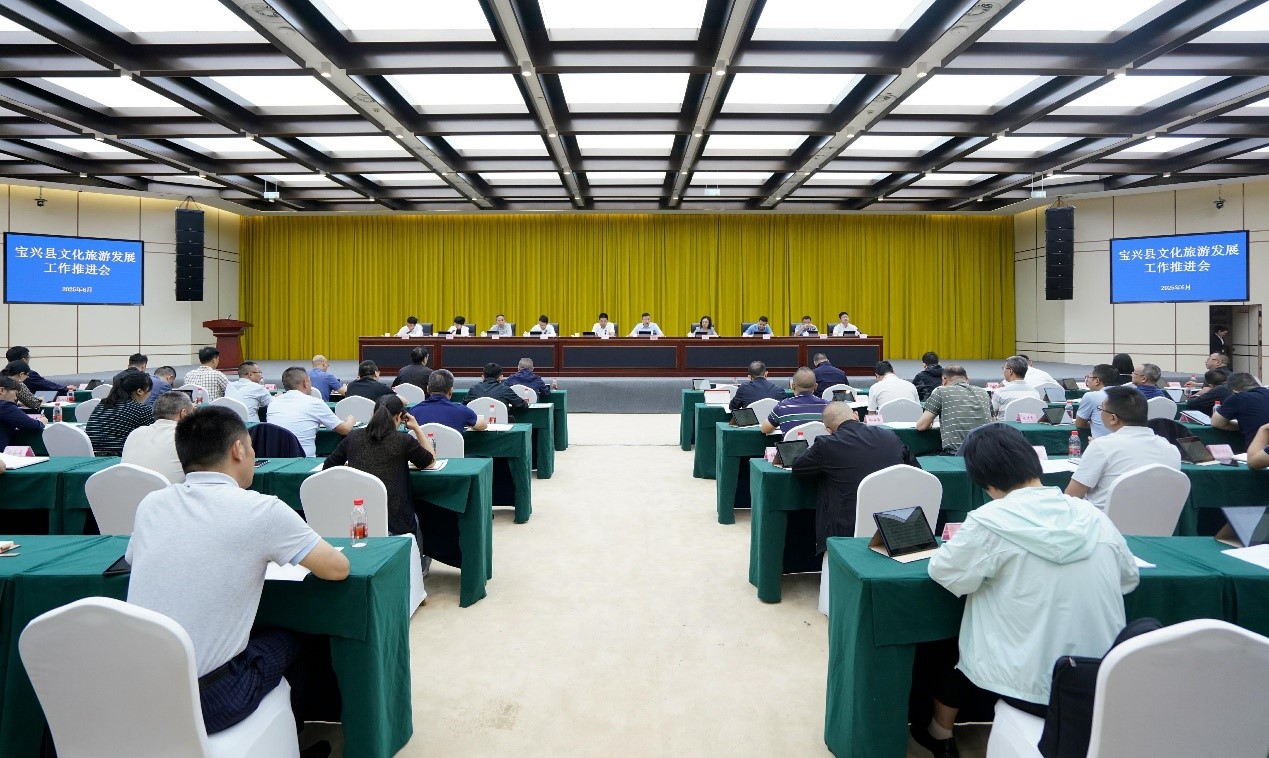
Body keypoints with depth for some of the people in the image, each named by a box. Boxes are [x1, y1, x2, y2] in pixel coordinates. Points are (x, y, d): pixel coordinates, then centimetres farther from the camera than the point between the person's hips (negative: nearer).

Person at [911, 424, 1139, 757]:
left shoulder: (990, 521, -17)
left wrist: (970, 549, 14)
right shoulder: (1094, 516, -2)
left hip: (1036, 690, -5)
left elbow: (942, 571, -4)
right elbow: (1130, 578, 13)